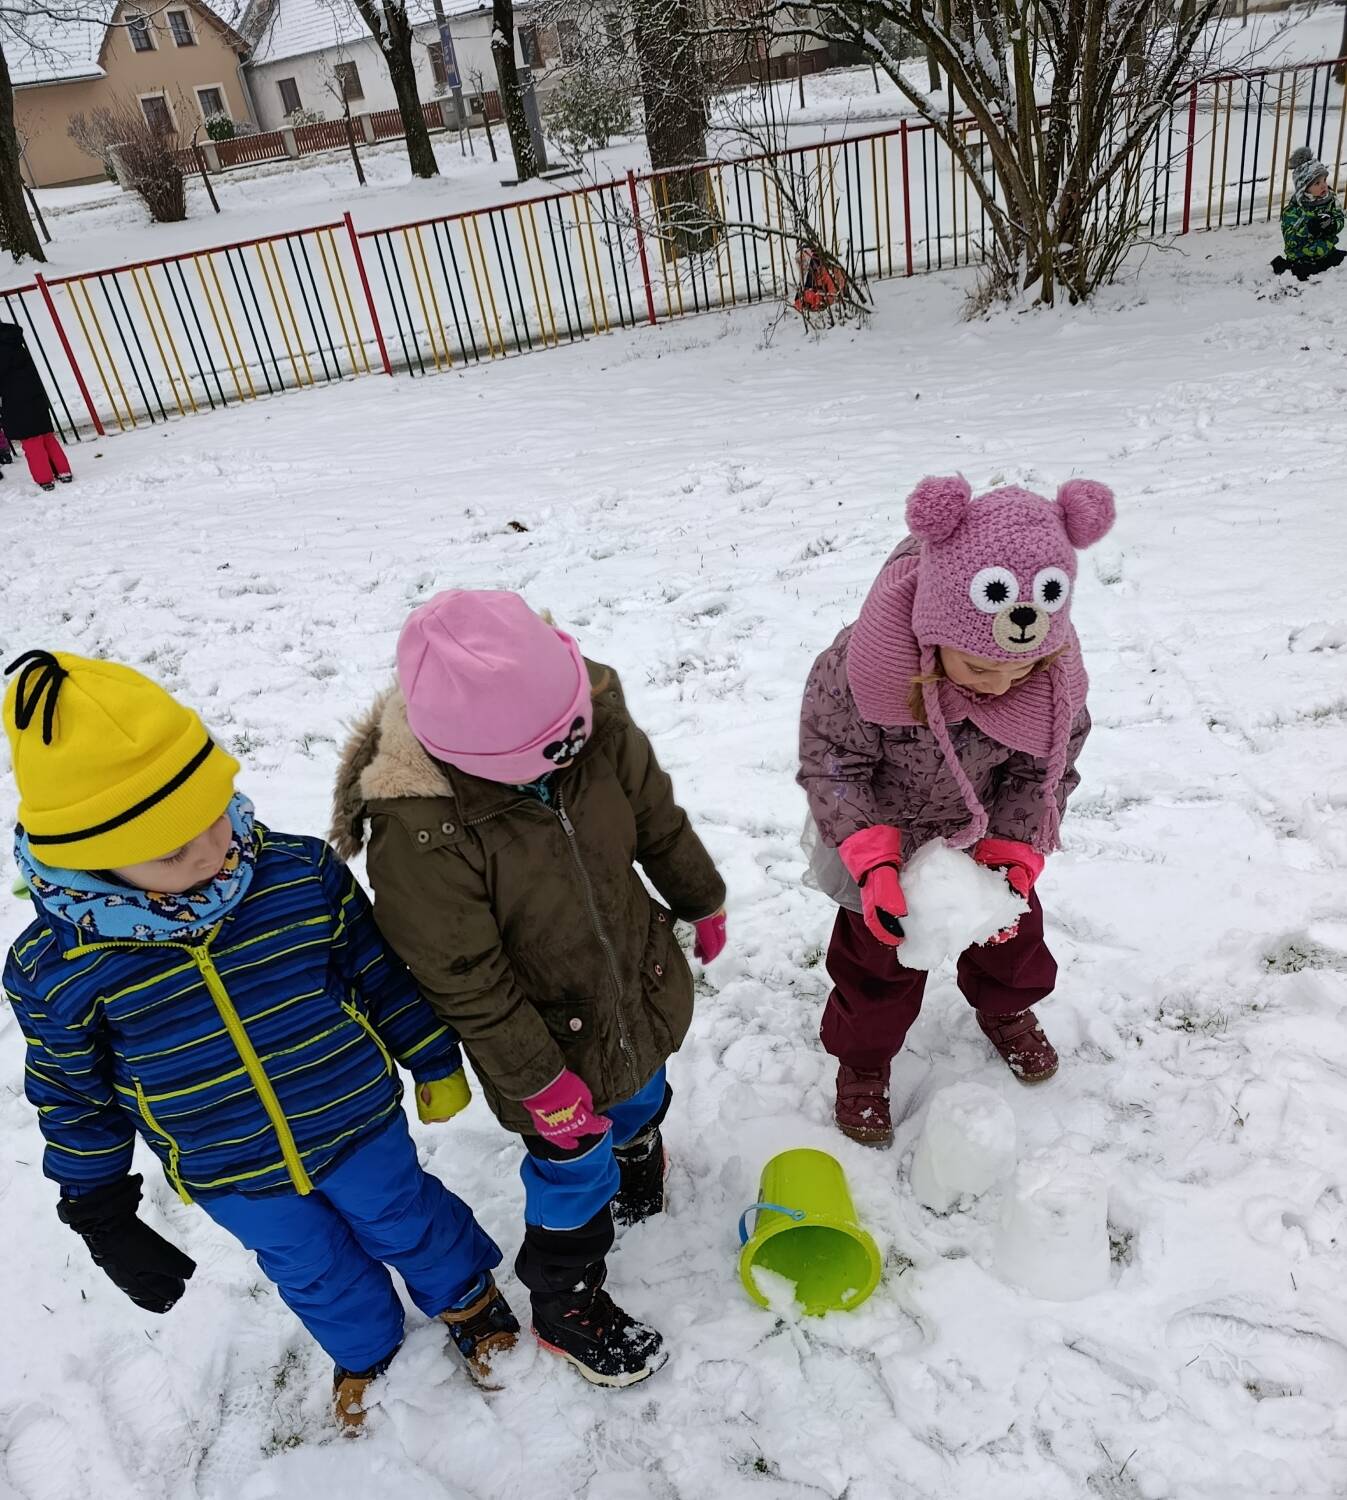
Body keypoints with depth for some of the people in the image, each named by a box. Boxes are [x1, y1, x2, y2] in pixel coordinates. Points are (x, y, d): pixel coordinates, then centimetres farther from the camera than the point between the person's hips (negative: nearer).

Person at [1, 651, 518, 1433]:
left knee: (407, 1221, 26)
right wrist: (100, 1213, 3)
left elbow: (382, 974, -9)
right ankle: (367, 1347, 60)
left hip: (359, 1124, -1)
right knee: (315, 1272, 27)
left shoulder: (302, 873, -24)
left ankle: (468, 1296, 59)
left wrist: (435, 1064, 3)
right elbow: (75, 1099, -6)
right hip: (231, 1178, 1)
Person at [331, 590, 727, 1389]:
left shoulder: (596, 720, -24)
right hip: (551, 1035, -5)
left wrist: (703, 903, 10)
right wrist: (540, 1083, -18)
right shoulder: (417, 831, -37)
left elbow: (659, 818, -4)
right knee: (575, 1169, 15)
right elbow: (465, 980, -25)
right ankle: (566, 1305, 45)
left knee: (643, 1096, 32)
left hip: (639, 985, 5)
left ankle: (632, 1149, 69)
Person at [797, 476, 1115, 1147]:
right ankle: (863, 1058, 42)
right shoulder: (859, 667, -40)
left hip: (987, 832, 4)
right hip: (881, 833, -3)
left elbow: (1044, 771, -12)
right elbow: (831, 764, -26)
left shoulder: (1056, 675, -28)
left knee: (1014, 932, 24)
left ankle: (1005, 1007, 59)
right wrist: (872, 860, -36)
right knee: (877, 951, 12)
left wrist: (1014, 852, -23)